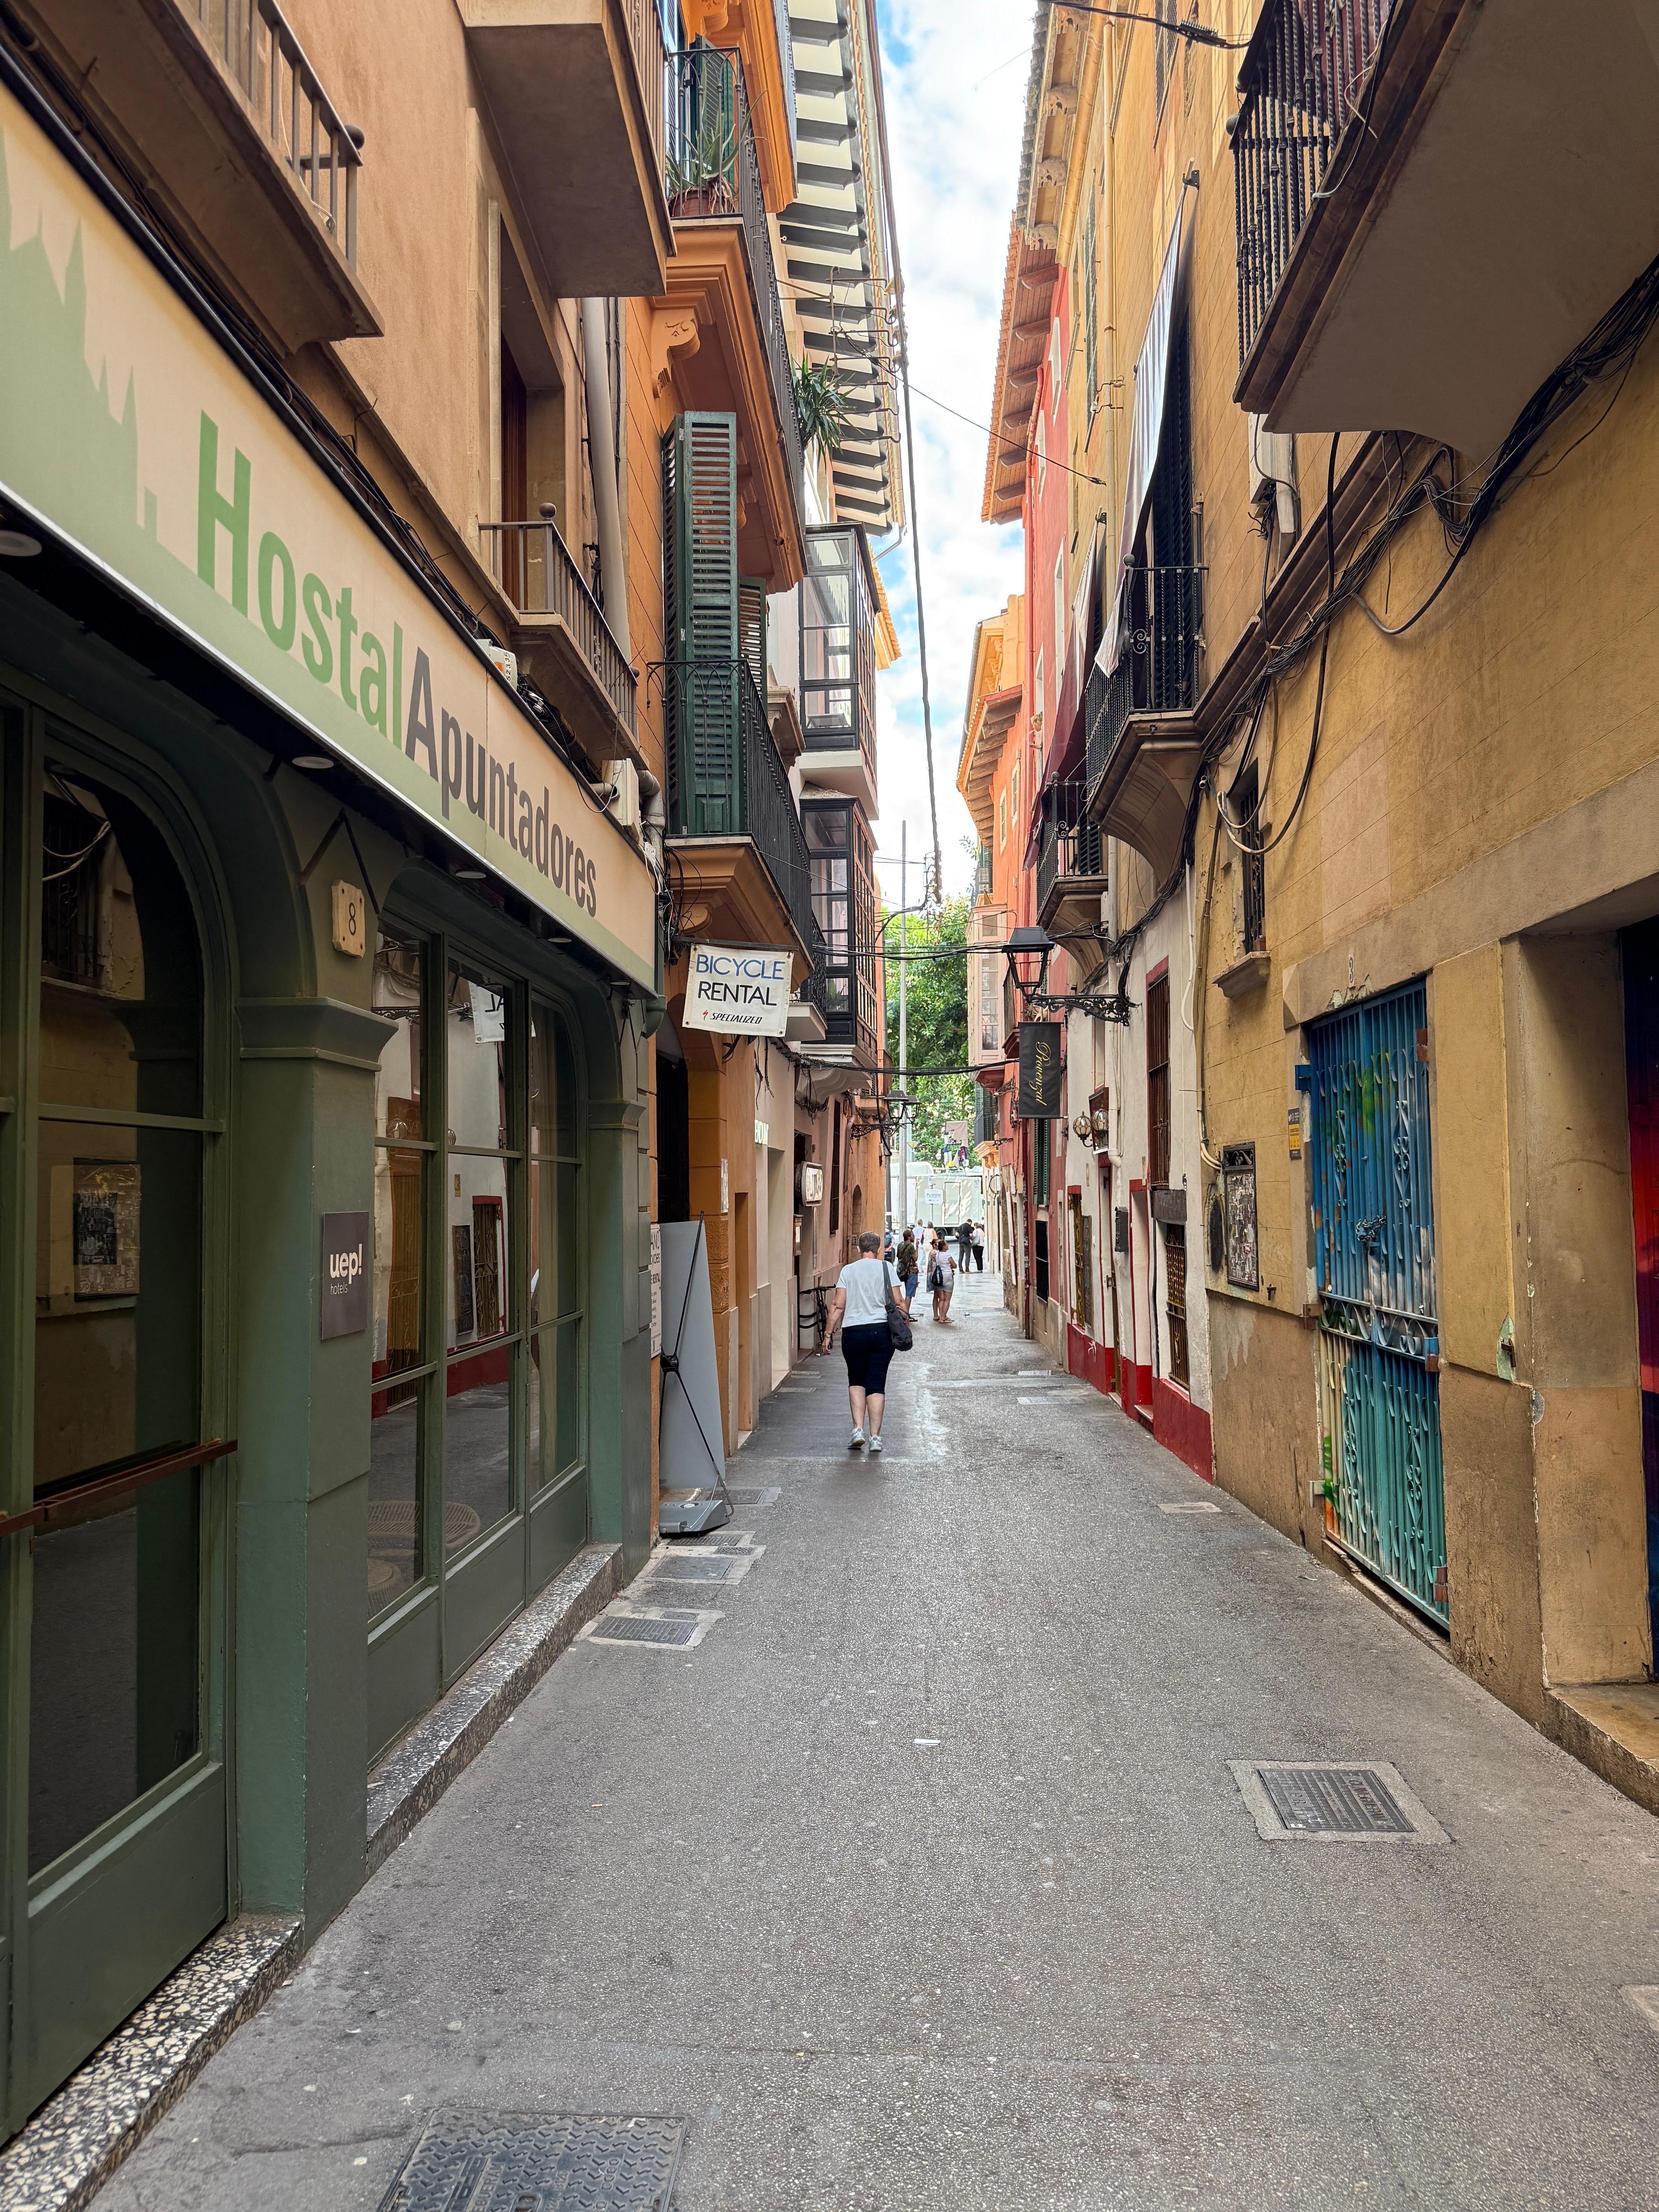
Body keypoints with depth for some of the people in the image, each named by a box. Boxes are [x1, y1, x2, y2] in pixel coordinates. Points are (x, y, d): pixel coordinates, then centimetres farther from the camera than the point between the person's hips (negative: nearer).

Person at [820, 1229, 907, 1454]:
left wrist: (829, 1333, 3)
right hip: (882, 1331, 0)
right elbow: (899, 1303, -1)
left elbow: (838, 1305, -2)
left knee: (856, 1381, 16)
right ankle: (875, 1437, 2)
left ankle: (858, 1429, 2)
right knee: (877, 1384, 4)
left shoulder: (848, 1270, 3)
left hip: (853, 1332, 0)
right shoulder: (886, 1268, 2)